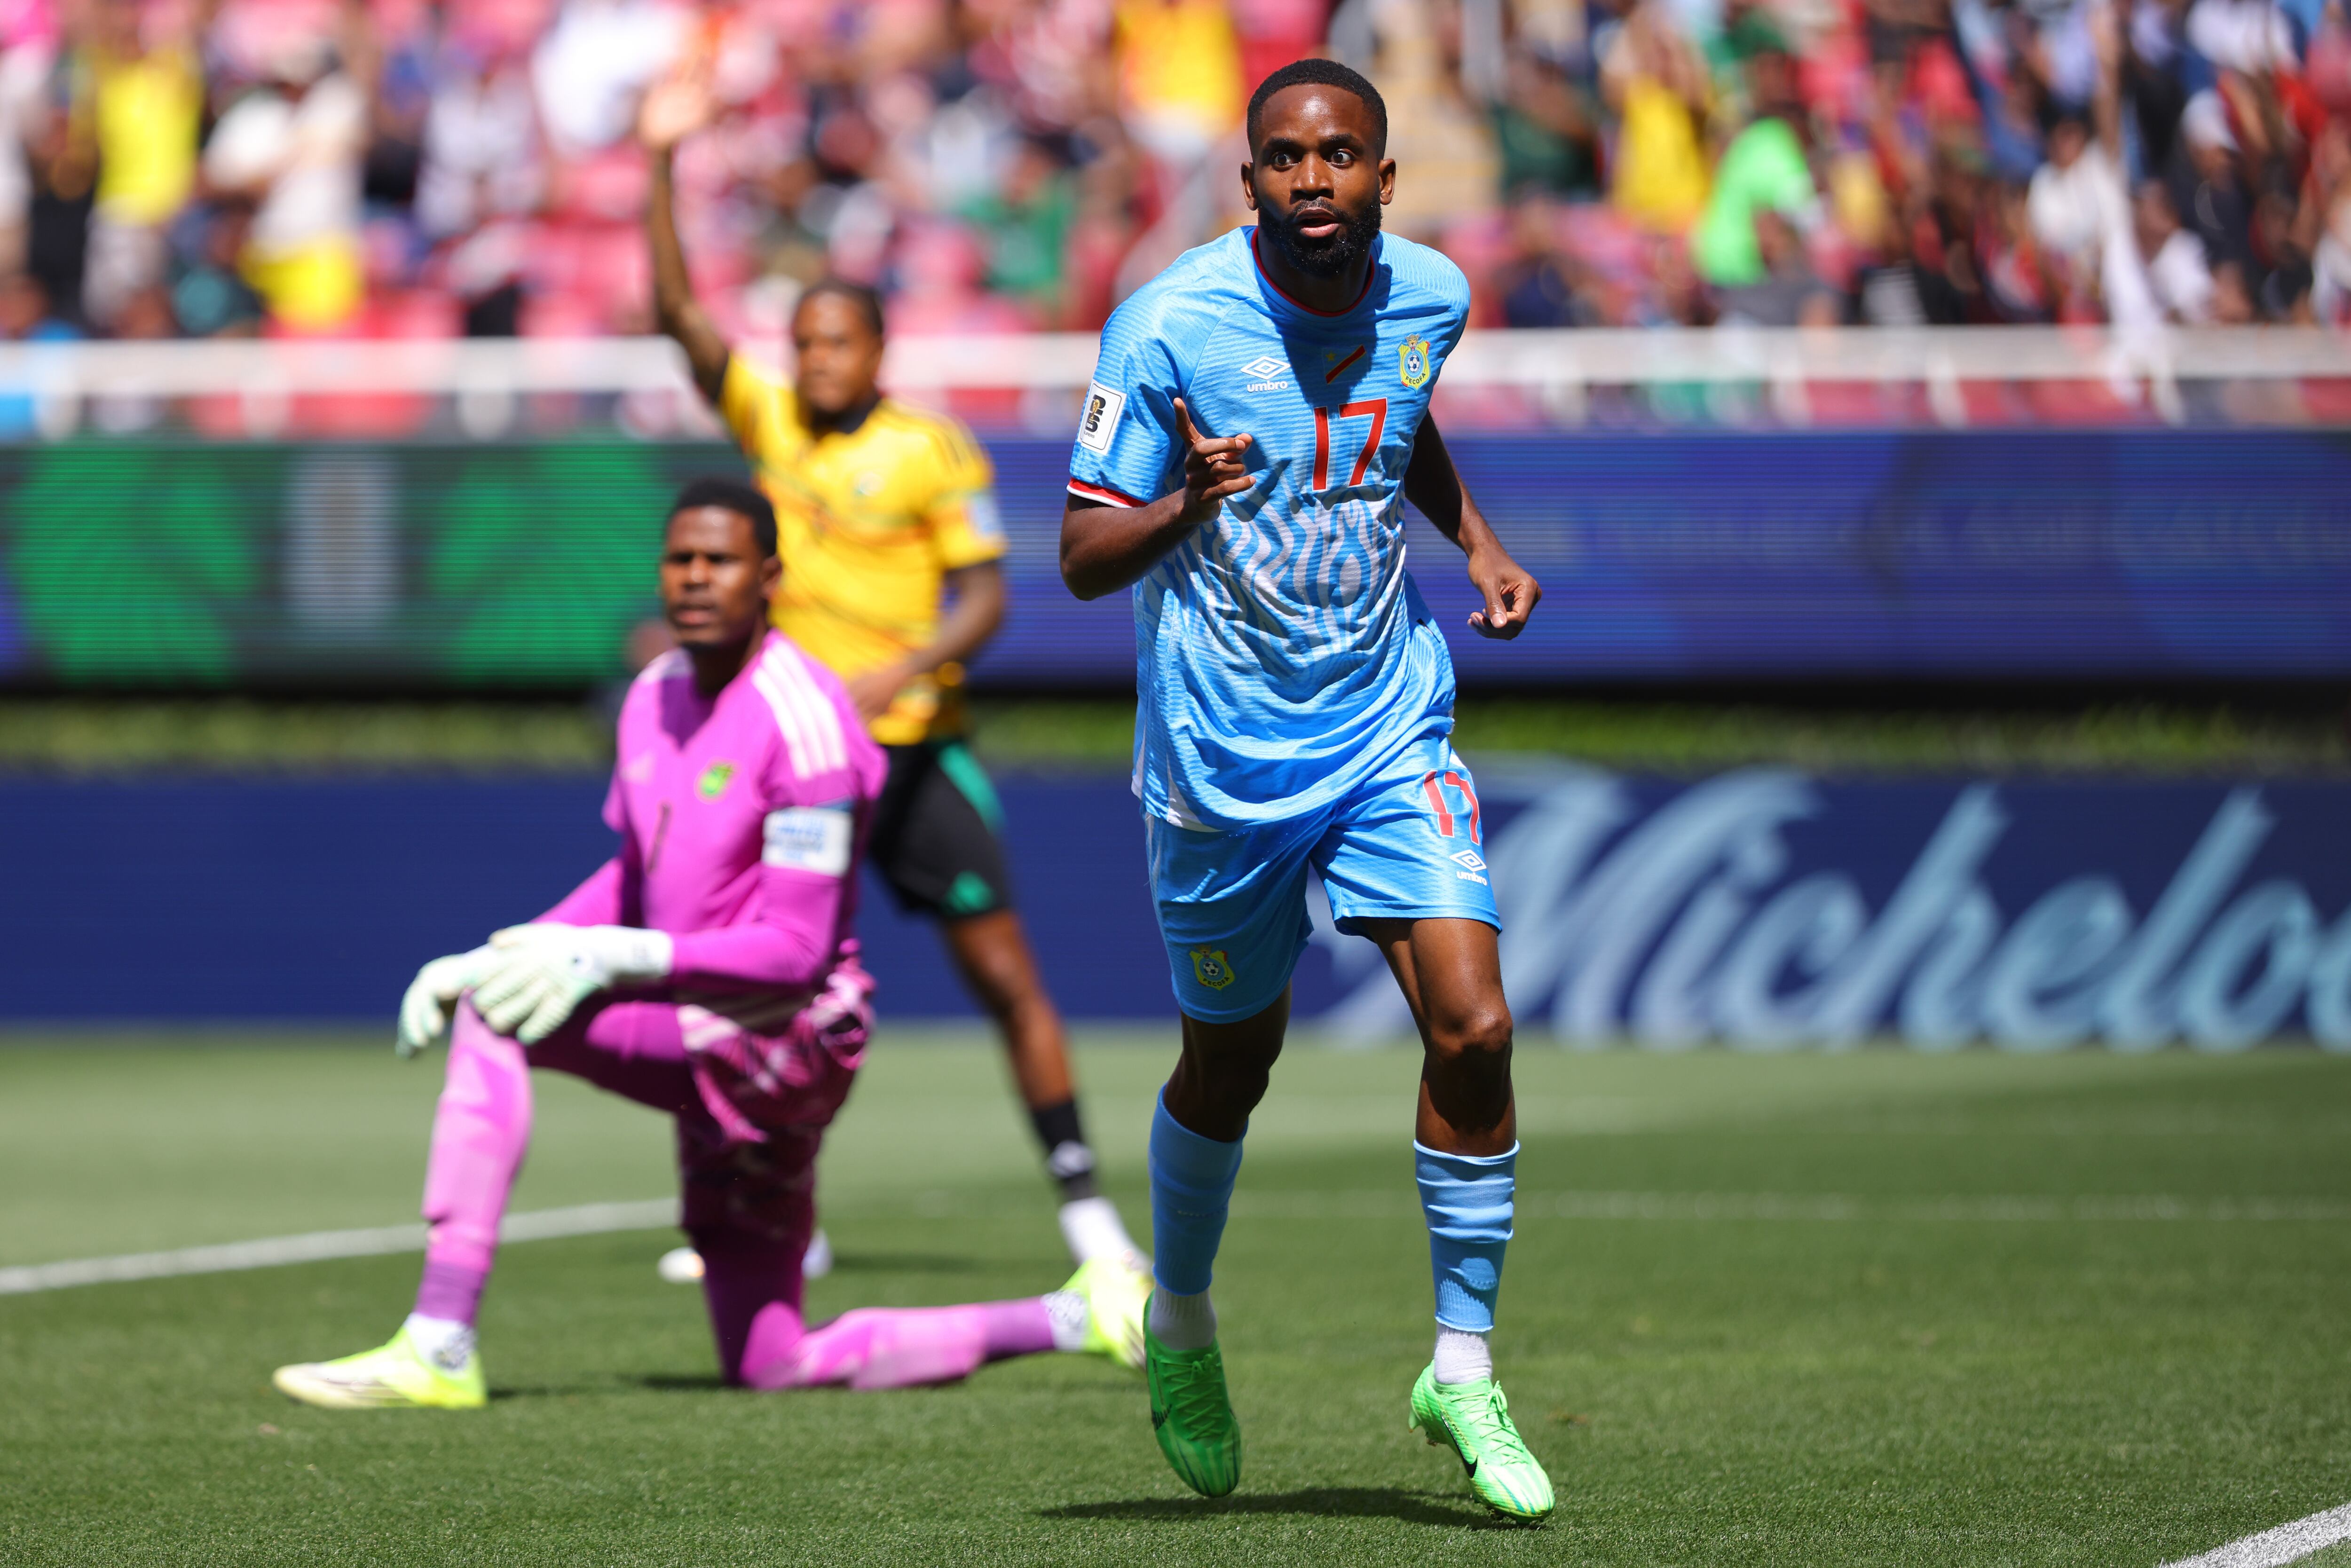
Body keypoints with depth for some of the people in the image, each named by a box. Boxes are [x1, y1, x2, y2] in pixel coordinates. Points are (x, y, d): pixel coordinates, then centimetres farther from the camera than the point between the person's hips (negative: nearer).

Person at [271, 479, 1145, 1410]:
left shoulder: (801, 723, -18)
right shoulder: (656, 697, 8)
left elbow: (797, 953, -21)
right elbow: (633, 876, 21)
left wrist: (618, 958, -29)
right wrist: (489, 960, 7)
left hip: (777, 1042, -9)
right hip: (706, 1045, 9)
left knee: (493, 1018, -25)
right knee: (774, 1371, 14)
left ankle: (438, 1350, -28)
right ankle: (1072, 1319, 21)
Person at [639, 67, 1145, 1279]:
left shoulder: (935, 451, -6)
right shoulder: (769, 418, 3)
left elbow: (986, 596, -9)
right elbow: (678, 310, -4)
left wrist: (899, 672, -25)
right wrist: (660, 167, -13)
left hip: (916, 748, -3)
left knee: (1005, 974, -6)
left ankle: (1082, 1201, 0)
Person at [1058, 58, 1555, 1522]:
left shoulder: (1429, 297, -2)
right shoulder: (1169, 325, -17)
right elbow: (1082, 558, -15)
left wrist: (1478, 538, 9)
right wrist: (1188, 506, -34)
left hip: (1392, 725, 3)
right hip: (1223, 750, -3)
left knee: (1473, 1028, -12)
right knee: (1232, 1063, 12)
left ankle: (1465, 1369, 1)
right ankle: (1181, 1328, 39)